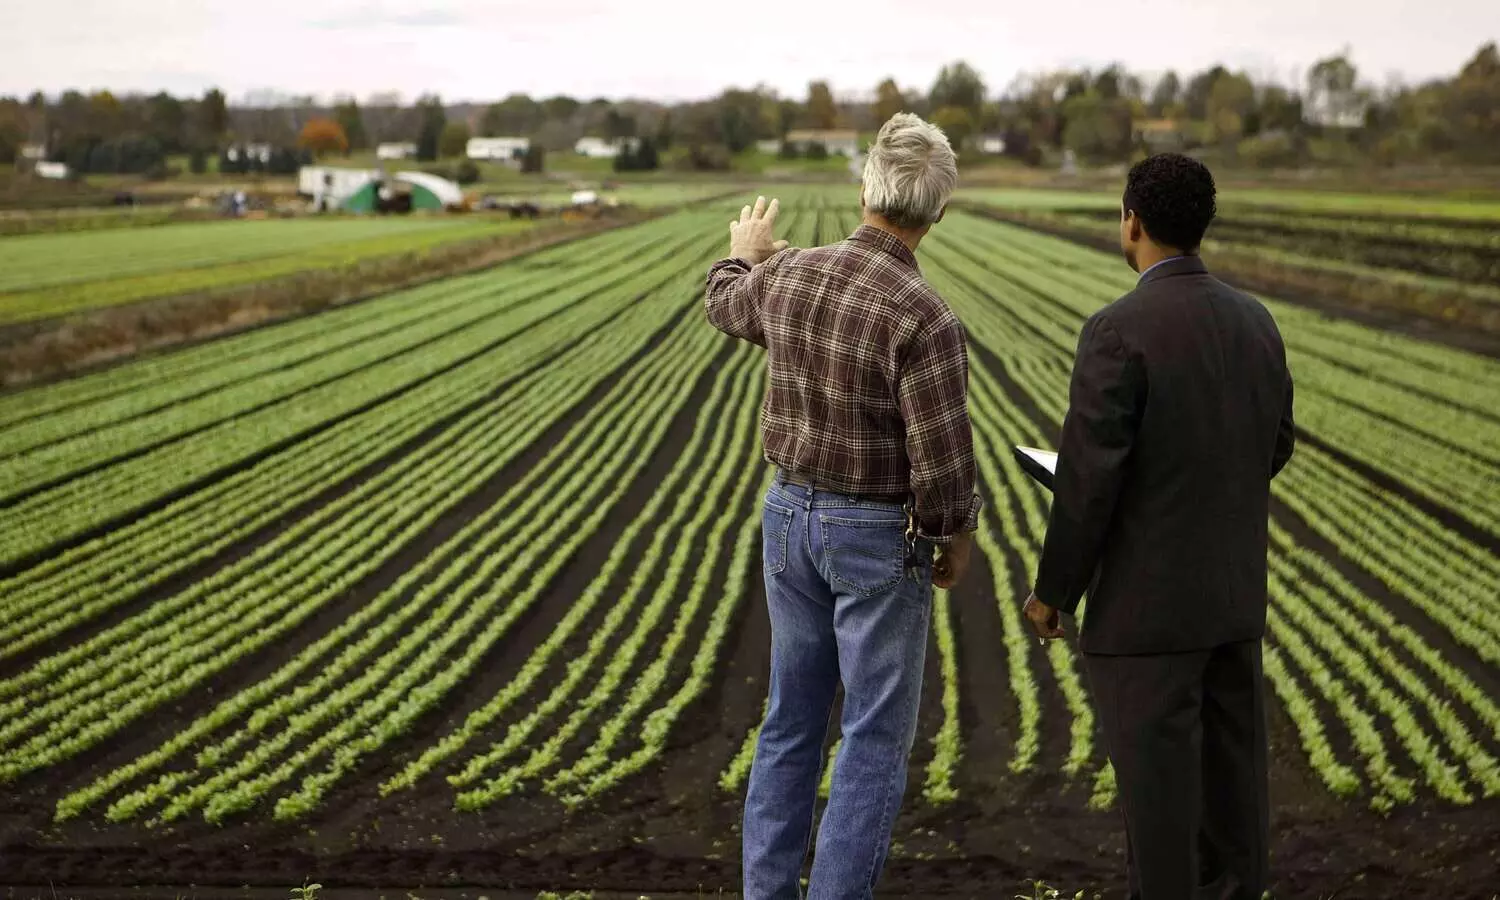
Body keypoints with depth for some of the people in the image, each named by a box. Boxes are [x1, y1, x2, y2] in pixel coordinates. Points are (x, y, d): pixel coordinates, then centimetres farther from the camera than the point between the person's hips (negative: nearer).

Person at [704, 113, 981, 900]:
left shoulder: (788, 275, -4)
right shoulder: (924, 319, -23)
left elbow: (726, 306, 20)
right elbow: (941, 456, -22)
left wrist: (743, 252, 42)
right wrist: (957, 539, -3)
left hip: (791, 514, 6)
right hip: (879, 537, -6)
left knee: (791, 719, 17)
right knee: (876, 738, 4)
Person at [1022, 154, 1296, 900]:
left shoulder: (1119, 331, -20)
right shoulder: (1255, 321, 4)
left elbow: (1088, 482, -19)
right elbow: (1274, 447, 14)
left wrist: (1051, 591, -7)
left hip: (1148, 599, -7)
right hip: (1234, 587, 7)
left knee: (1155, 782, 3)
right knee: (1229, 770, 17)